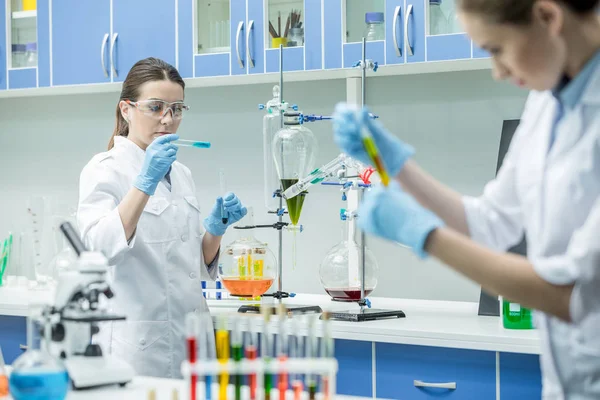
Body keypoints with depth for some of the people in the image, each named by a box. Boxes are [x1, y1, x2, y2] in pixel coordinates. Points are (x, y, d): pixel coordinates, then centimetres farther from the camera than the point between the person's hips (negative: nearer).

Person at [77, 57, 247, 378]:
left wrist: (216, 228, 0)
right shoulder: (105, 170, -6)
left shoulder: (181, 173, 14)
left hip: (191, 341, 7)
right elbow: (100, 248, -24)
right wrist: (145, 182, -29)